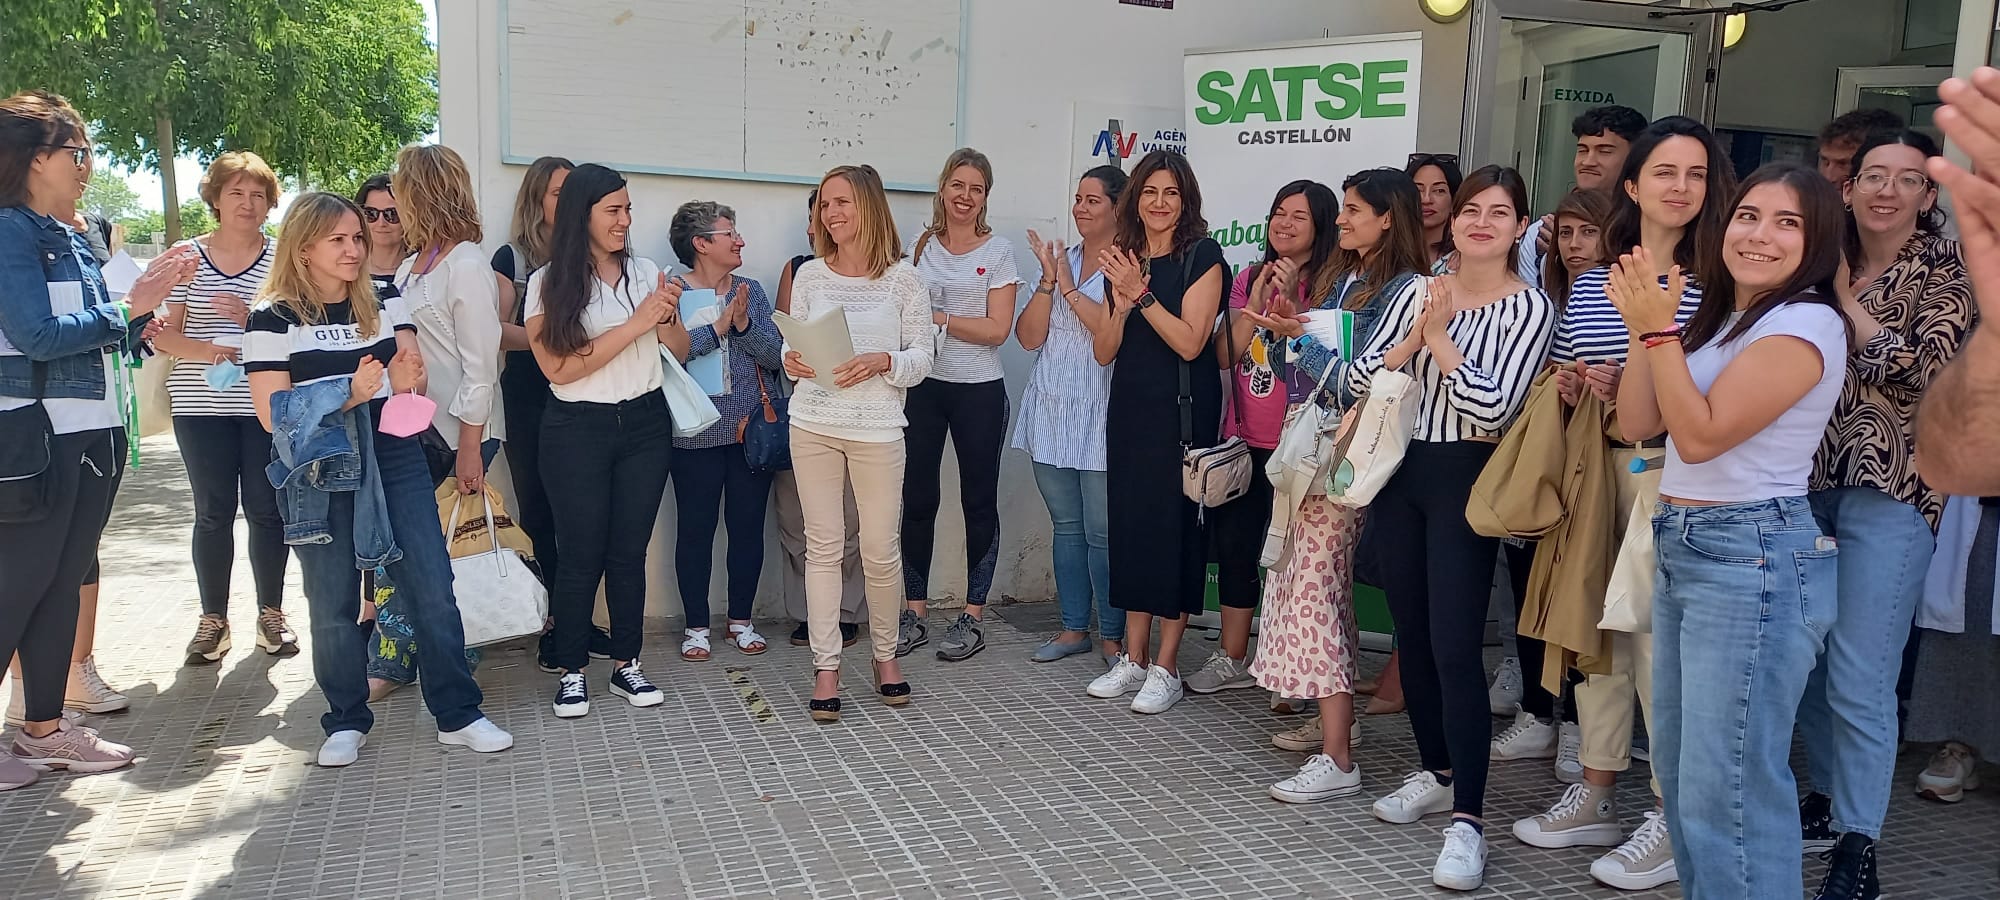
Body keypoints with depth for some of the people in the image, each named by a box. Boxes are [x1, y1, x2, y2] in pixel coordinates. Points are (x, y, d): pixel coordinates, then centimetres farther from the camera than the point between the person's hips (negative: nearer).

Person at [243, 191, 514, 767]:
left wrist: (406, 380, -13)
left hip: (396, 463, 3)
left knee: (433, 589, 0)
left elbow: (416, 385, 11)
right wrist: (347, 394, -20)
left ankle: (457, 715, 9)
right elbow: (272, 414, -8)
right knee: (334, 604, 6)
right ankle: (347, 723, 22)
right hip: (321, 477, -3)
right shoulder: (274, 318, -3)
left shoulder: (385, 304, 9)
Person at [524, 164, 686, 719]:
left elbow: (679, 351, 12)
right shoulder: (549, 284, -5)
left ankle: (627, 665, 18)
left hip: (645, 425, 3)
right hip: (577, 430, -3)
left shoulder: (645, 272, 5)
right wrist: (633, 326, -17)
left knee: (630, 550, 8)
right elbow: (558, 367, -15)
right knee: (581, 554, 2)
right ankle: (571, 672, 15)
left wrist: (669, 317, -10)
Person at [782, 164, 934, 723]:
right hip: (813, 425, 2)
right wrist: (792, 362, -10)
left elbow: (922, 359, 1)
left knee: (880, 548, 3)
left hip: (877, 429, -2)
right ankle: (826, 668, 11)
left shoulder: (903, 278, 0)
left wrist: (881, 362, -18)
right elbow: (794, 345, 12)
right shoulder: (809, 276, 7)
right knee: (823, 546, 3)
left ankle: (886, 653, 26)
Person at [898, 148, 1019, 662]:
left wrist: (937, 318, -14)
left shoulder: (998, 252, -1)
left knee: (979, 501, 4)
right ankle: (915, 614, 15)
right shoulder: (920, 246, 9)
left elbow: (998, 330, -10)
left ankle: (972, 619, 14)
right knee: (916, 498, 3)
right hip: (922, 386, 3)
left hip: (978, 392, -3)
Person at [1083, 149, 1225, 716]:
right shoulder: (1122, 259, 12)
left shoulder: (1202, 257, -5)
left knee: (1174, 526, -3)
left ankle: (1165, 668, 6)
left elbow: (1190, 341, -15)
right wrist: (1121, 304, -9)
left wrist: (1141, 294, -19)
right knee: (1129, 523, 7)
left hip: (1181, 412, -6)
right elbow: (1103, 352, 8)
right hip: (1129, 408, 6)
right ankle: (1133, 659, 17)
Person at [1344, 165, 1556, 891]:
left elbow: (1494, 406, -17)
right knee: (1411, 633, 13)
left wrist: (1440, 340, -13)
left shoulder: (1529, 306, -5)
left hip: (1464, 480, -5)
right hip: (1399, 471, 5)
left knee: (1454, 646, -10)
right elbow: (1358, 377, 2)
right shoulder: (1418, 291, 8)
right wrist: (1410, 341, -13)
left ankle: (1468, 817, -5)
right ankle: (1436, 773, 29)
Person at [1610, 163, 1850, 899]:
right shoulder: (1716, 318, 15)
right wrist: (1643, 325, -1)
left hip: (1754, 560, -9)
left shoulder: (1807, 323, -13)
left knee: (1725, 785, -8)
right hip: (1682, 553, 10)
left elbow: (1700, 434, -18)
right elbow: (1638, 422, 8)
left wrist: (1660, 329, -14)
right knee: (1681, 769, 17)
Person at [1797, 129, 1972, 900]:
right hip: (1807, 482, 5)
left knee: (1860, 678, -8)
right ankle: (1827, 801, 29)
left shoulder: (1945, 269, -1)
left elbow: (1929, 366, -15)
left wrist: (1847, 299, -11)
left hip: (1890, 493, -5)